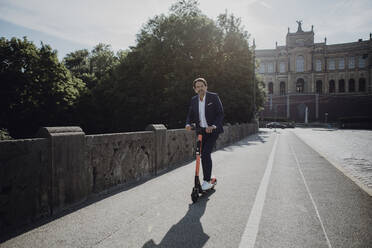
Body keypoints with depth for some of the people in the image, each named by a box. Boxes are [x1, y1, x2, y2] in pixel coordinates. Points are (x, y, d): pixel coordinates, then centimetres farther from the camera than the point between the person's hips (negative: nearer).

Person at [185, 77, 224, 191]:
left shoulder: (213, 97, -8)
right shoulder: (194, 100, 6)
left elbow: (220, 113, -10)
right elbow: (190, 115, 9)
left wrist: (213, 126, -24)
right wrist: (188, 124, -12)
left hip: (212, 130, -5)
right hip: (201, 130, 5)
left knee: (206, 153, -17)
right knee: (203, 155, 8)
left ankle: (207, 181, -9)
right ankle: (208, 178, 24)